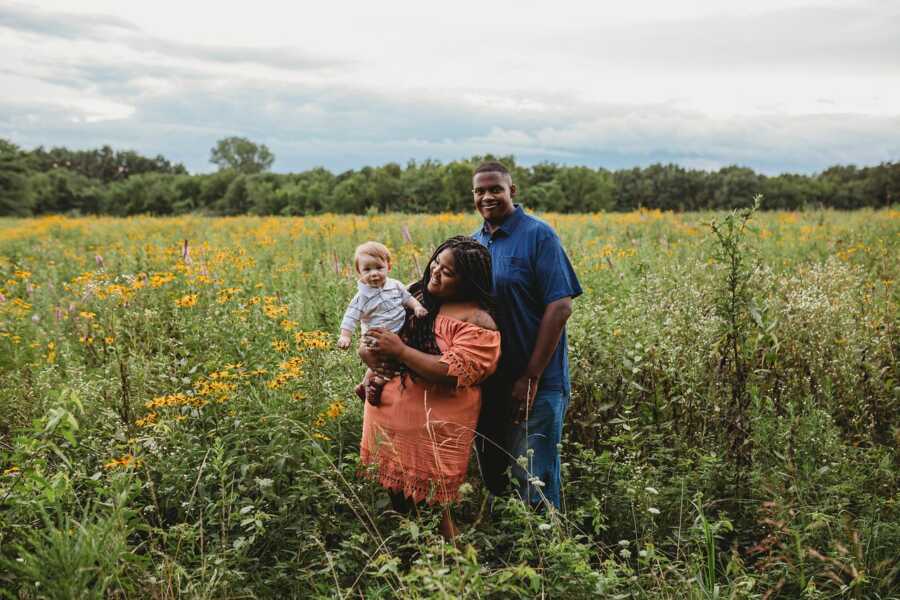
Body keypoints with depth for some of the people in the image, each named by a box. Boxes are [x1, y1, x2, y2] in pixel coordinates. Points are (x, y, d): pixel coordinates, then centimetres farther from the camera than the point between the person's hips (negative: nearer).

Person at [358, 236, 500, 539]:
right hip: (387, 412, 6)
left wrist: (399, 349, -20)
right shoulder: (416, 293, 7)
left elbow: (453, 373, -23)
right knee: (396, 500, 16)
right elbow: (373, 331, 17)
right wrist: (367, 350, -7)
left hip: (434, 427, -6)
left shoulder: (477, 321, -12)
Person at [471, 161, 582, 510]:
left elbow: (560, 307, -15)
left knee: (534, 481, 0)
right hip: (488, 382, 7)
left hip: (534, 384, -7)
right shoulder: (473, 242, 11)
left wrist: (531, 377, -18)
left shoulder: (538, 236, -9)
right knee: (491, 475, 17)